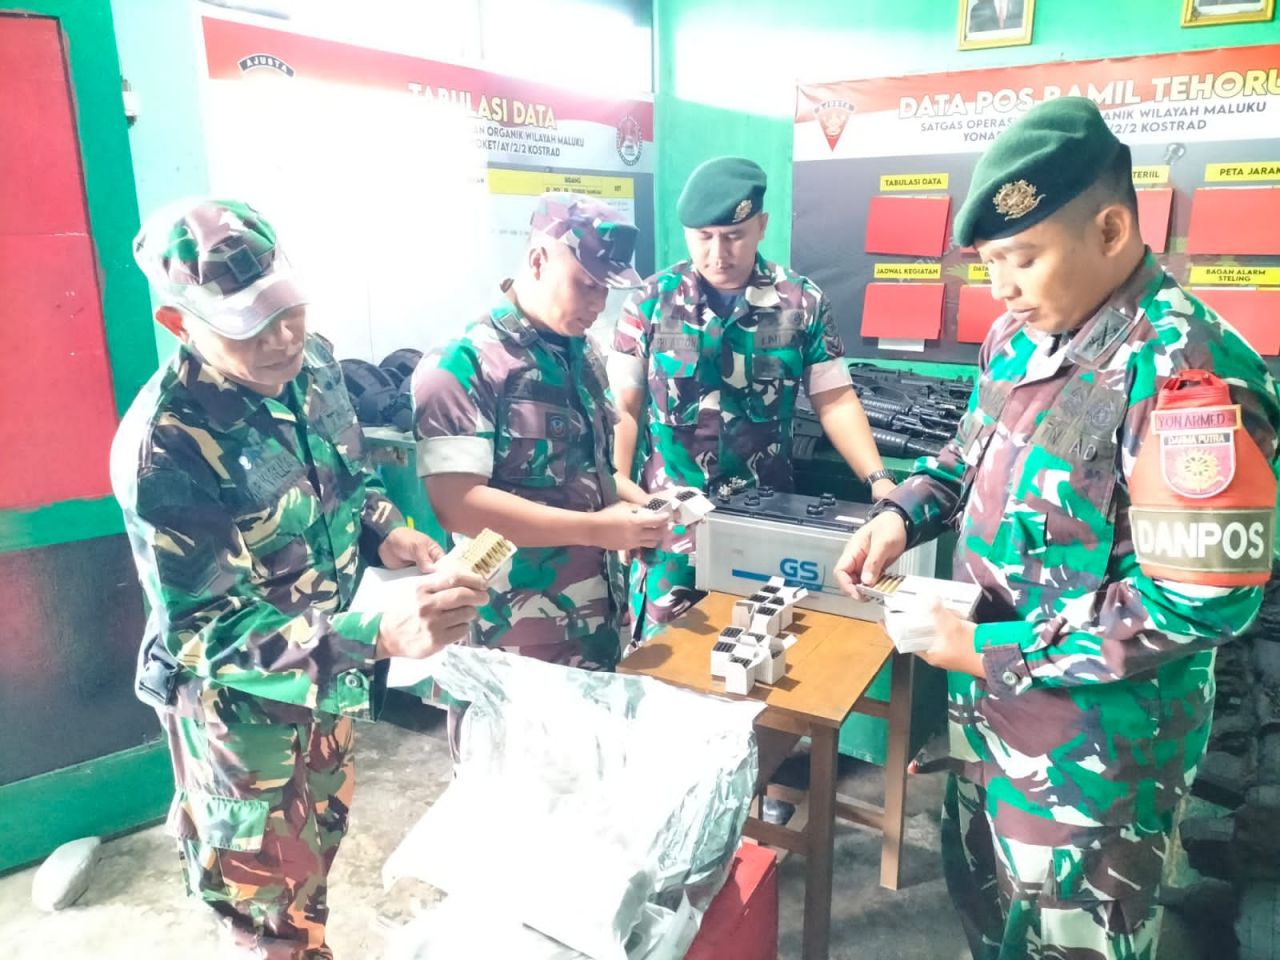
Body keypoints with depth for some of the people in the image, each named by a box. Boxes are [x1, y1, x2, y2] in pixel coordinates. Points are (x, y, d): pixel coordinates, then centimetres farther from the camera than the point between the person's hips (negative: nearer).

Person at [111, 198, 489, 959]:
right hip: (241, 706, -6)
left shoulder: (311, 362, -10)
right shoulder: (166, 448, -31)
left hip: (332, 677, 7)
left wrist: (386, 529, -14)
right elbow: (205, 634, -30)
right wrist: (381, 636, -42)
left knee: (320, 847, 30)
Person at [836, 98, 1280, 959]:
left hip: (1096, 745, -7)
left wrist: (997, 652, -23)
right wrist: (902, 513, -4)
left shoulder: (1189, 374, -26)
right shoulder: (1021, 337, 0)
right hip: (991, 705, 8)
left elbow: (1205, 599, -27)